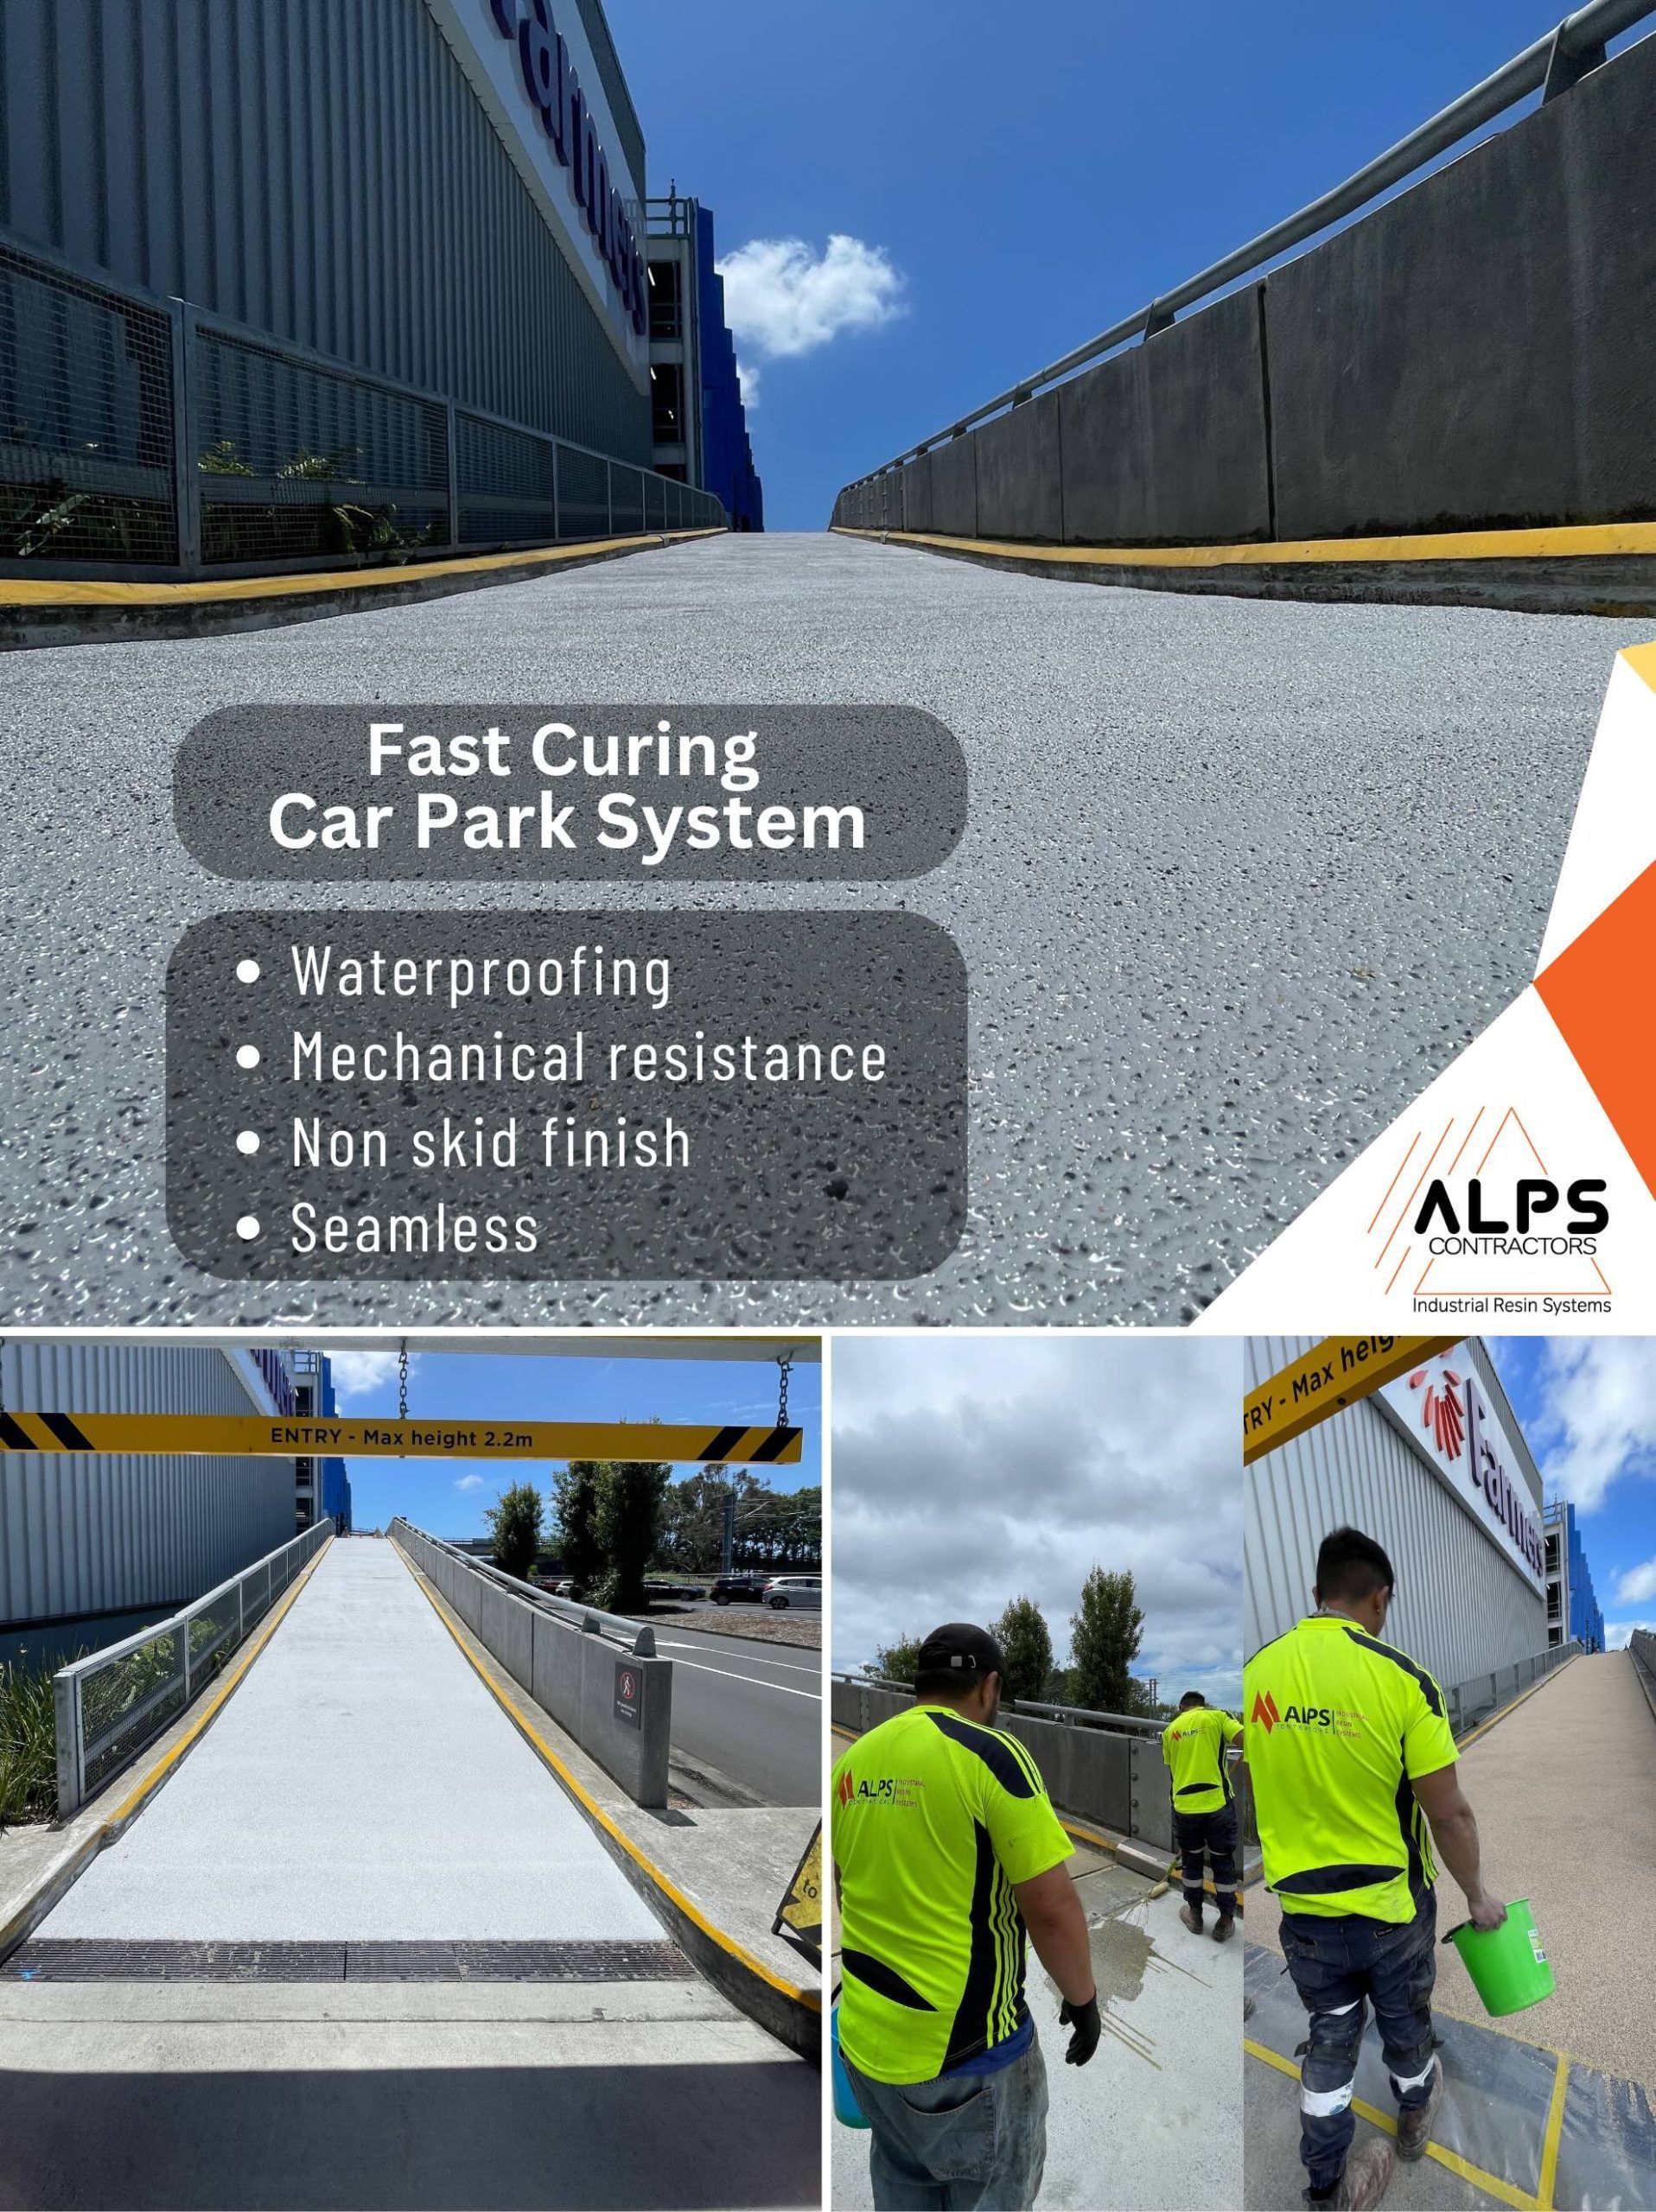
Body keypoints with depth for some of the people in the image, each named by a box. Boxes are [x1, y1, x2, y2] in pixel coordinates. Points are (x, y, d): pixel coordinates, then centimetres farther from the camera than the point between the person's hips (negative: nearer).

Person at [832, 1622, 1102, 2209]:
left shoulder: (854, 1759, 4)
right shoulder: (990, 1754, -15)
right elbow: (1052, 1907, -16)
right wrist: (1082, 1998, -1)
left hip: (866, 2035, 6)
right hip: (965, 2045, -6)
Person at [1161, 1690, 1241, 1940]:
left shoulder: (1170, 1729, 12)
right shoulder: (1216, 1716, 2)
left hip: (1184, 1805, 2)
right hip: (1218, 1802, -2)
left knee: (1191, 1860, 20)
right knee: (1223, 1862, 12)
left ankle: (1195, 1915, 33)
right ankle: (1225, 1922, 19)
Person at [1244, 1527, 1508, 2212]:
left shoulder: (1254, 1673, -9)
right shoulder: (1400, 1676, -21)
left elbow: (1255, 1797, 4)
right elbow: (1449, 1813, -16)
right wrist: (1477, 1896, 1)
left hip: (1304, 1912, 2)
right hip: (1393, 1906, -2)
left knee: (1330, 2038, 19)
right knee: (1405, 2025, 25)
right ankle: (1415, 2119, 50)